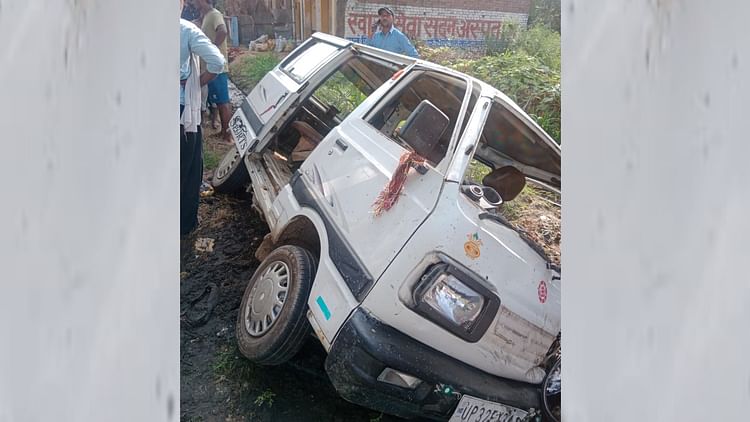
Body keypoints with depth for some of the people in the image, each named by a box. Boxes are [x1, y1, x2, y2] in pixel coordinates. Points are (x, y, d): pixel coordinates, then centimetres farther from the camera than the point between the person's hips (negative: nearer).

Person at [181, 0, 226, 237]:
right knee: (189, 169, 10)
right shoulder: (187, 30, -10)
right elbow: (217, 62, -18)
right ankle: (184, 224, 18)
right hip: (182, 107, -4)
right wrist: (197, 83, -4)